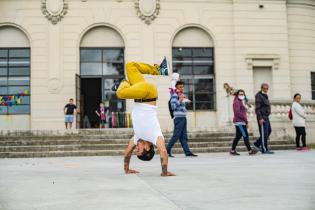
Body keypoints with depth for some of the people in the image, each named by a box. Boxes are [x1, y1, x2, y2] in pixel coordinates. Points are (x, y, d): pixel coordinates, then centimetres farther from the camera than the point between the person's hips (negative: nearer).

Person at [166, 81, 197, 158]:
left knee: (183, 137, 6)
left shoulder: (181, 95, 22)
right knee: (176, 135, -10)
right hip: (178, 118, -9)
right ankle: (167, 150, -5)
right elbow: (173, 106, -17)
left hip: (183, 118, 9)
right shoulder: (174, 95, -6)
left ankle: (187, 152, 4)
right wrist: (180, 100, -21)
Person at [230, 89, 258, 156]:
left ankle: (232, 150, 13)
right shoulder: (237, 102, -8)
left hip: (242, 122, 10)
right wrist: (246, 119, -16)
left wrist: (246, 121, 10)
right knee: (245, 136, -12)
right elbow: (237, 112, -18)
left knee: (238, 136, 9)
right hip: (239, 122, -10)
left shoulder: (242, 102, 21)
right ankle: (250, 150, -13)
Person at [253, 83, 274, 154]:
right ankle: (264, 149, 0)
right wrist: (260, 118, -23)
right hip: (262, 117, -10)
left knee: (269, 131, 14)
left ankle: (257, 144, 20)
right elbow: (257, 108, -18)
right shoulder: (259, 96, -13)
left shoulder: (265, 95, 16)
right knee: (264, 133, -6)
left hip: (266, 117, 10)